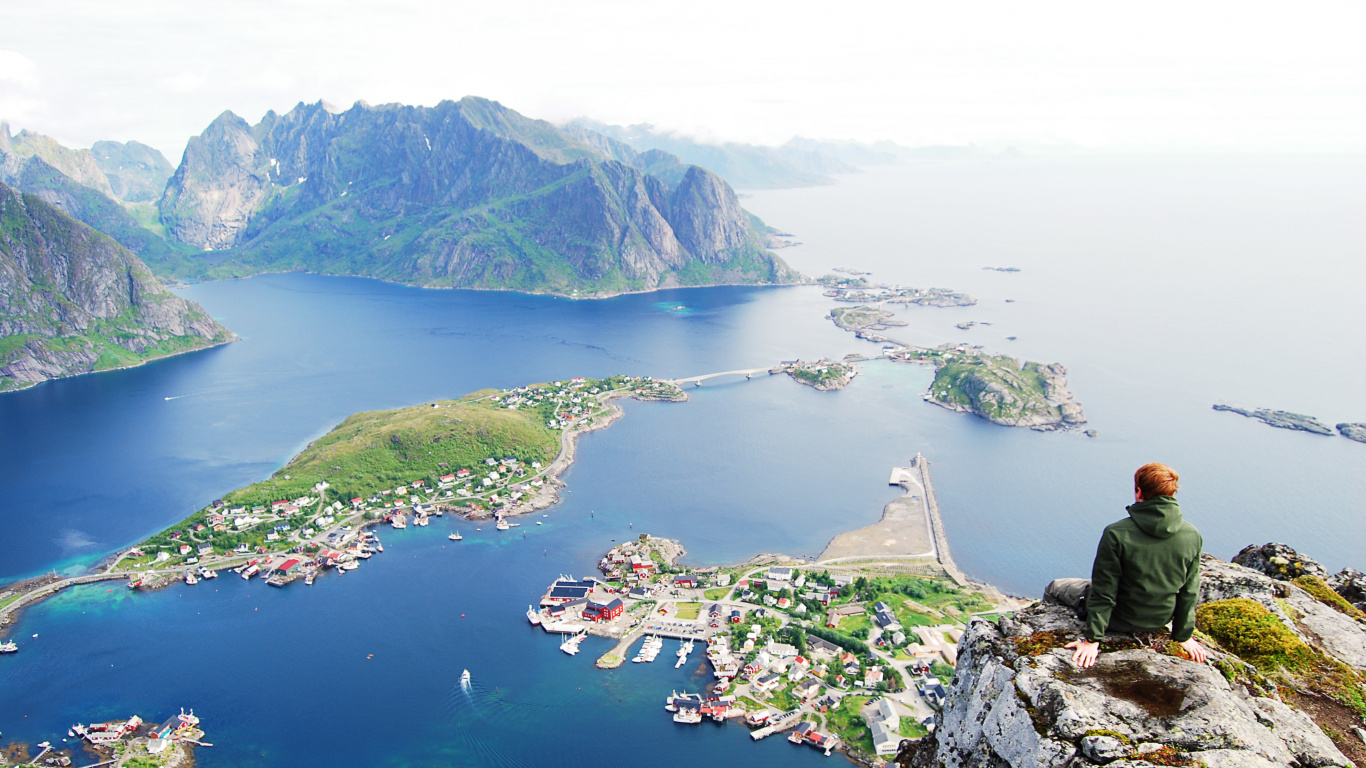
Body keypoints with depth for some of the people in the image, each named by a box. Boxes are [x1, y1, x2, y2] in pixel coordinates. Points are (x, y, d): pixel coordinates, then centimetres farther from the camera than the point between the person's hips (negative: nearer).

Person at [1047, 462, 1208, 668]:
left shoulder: (1117, 534, -27)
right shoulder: (1193, 536, -14)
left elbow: (1104, 592, -22)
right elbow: (1189, 593, -4)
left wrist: (1092, 639, -13)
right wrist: (1183, 636, 9)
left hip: (1120, 620, -4)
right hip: (1160, 622, 5)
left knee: (1055, 588, 17)